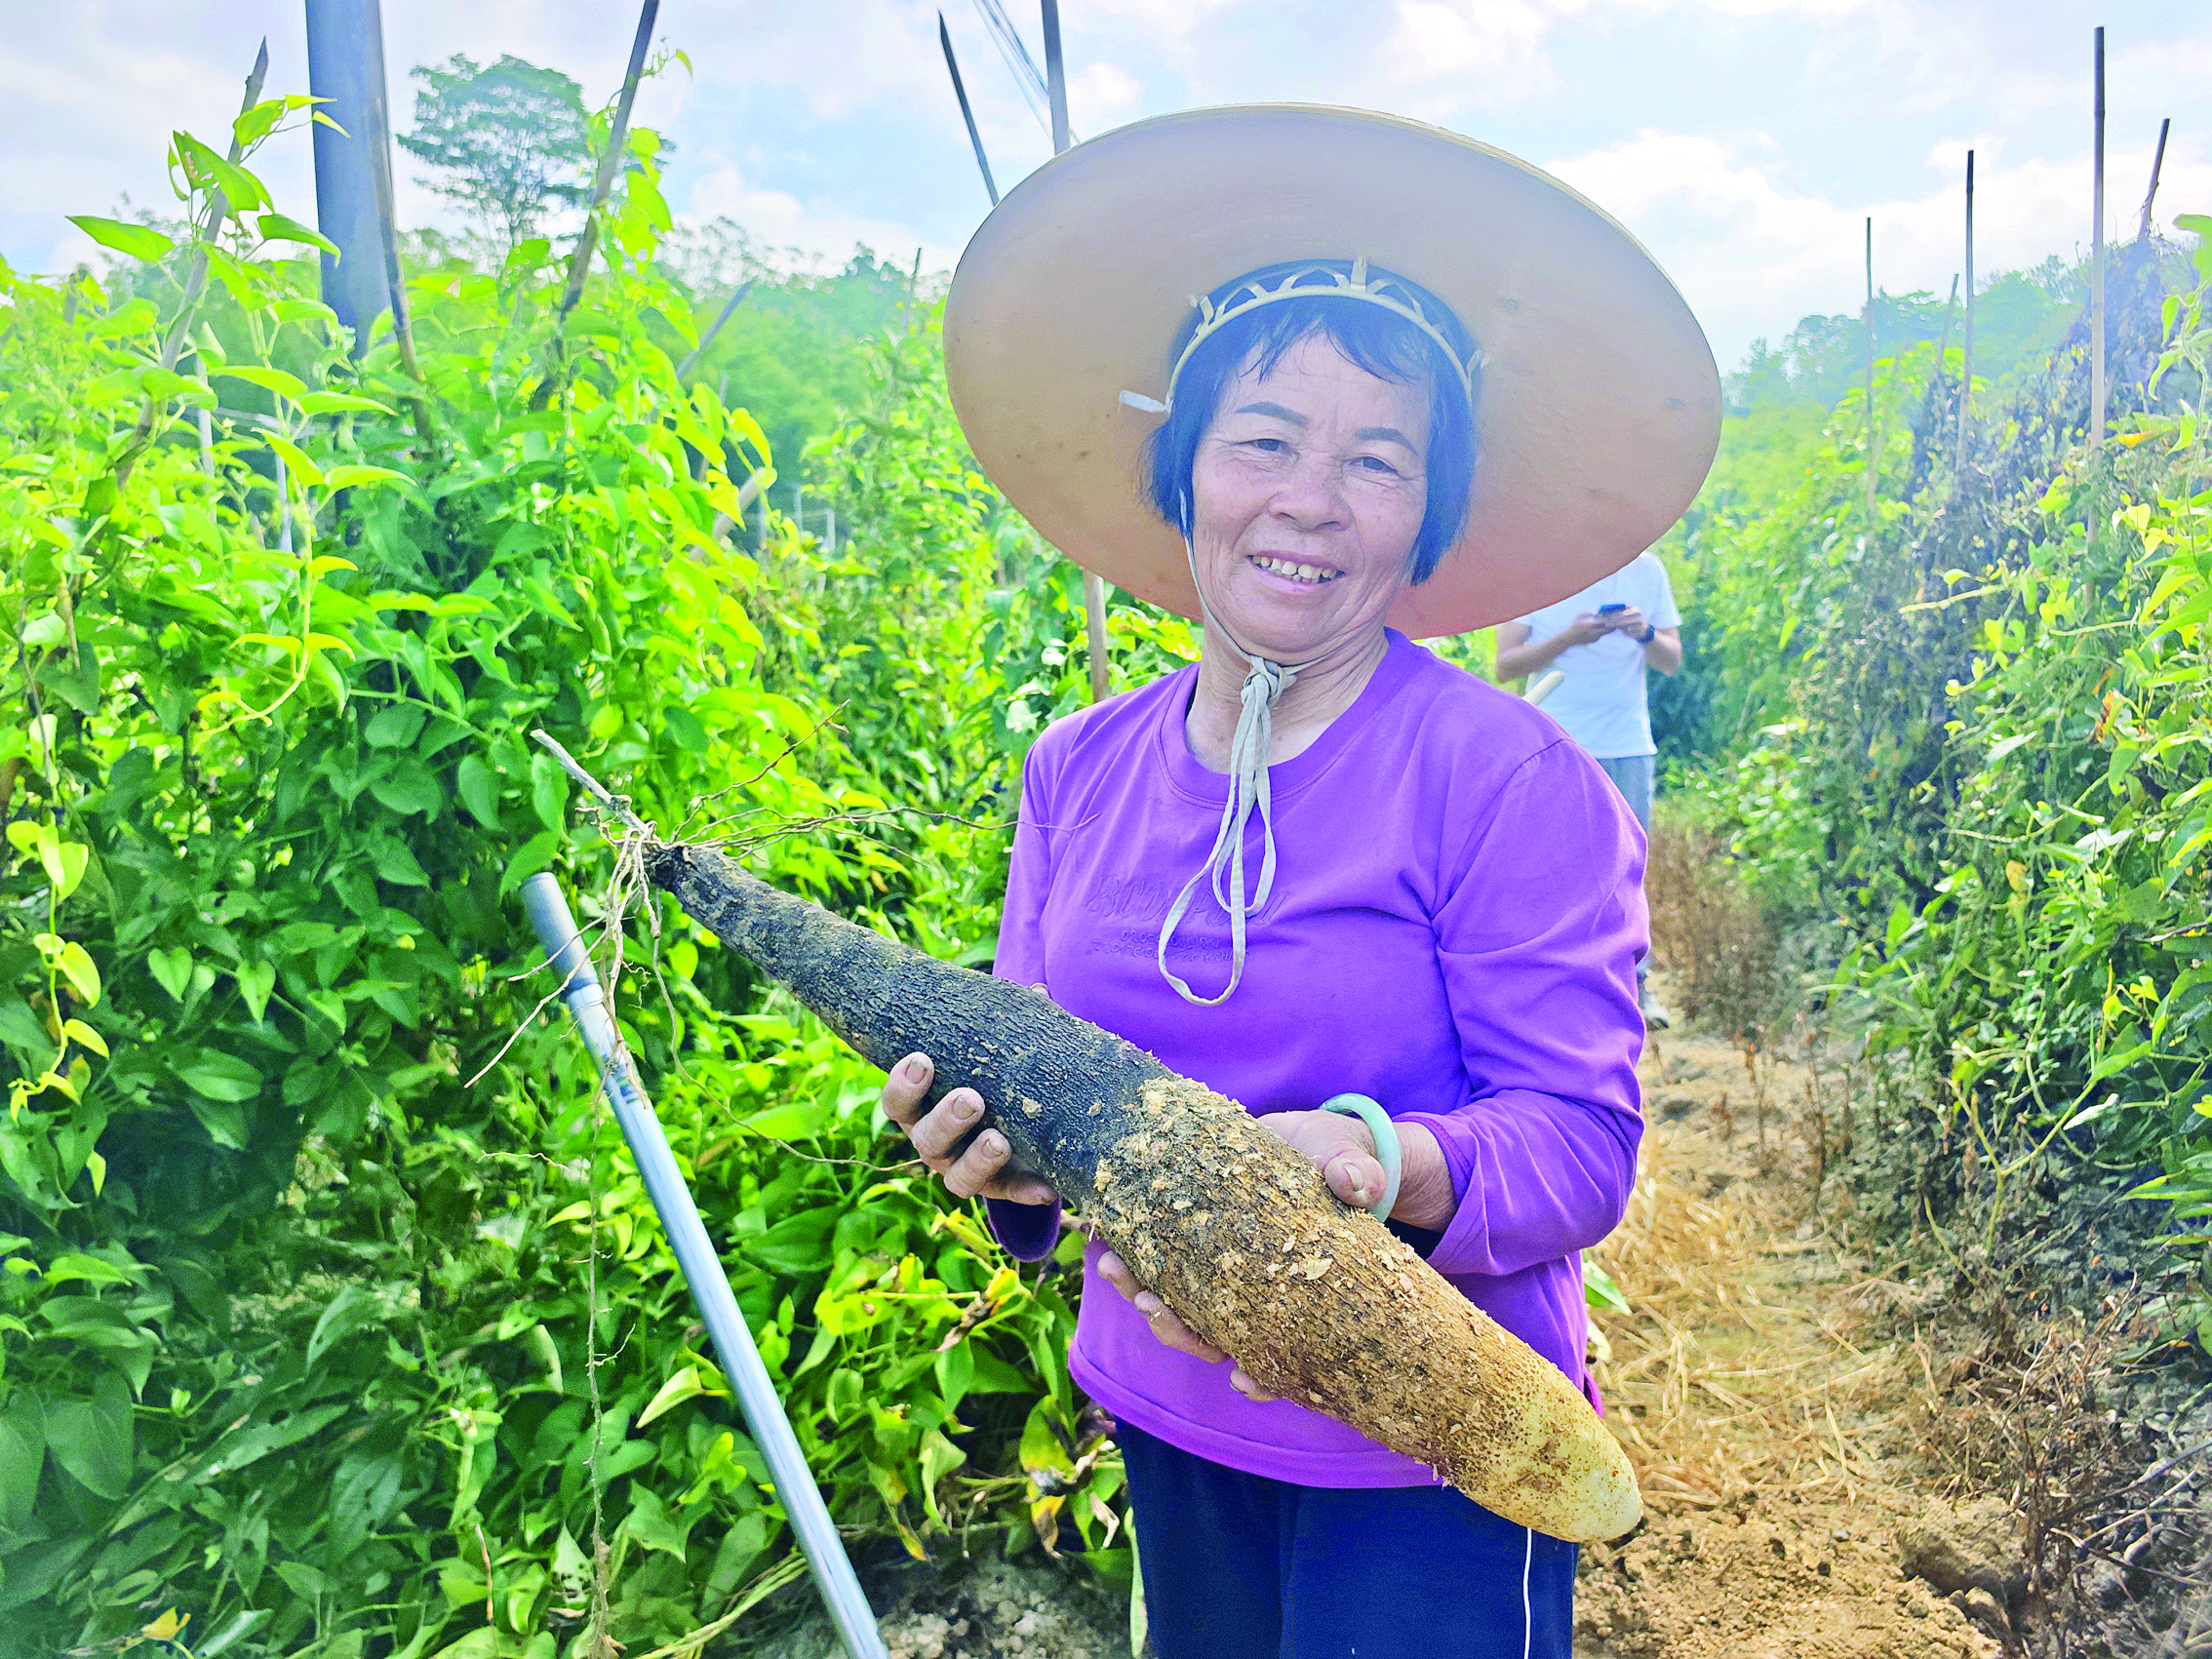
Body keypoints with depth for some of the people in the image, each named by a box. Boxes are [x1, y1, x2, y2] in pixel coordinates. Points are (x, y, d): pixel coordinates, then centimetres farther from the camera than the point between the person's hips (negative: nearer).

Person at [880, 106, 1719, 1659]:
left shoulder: (1510, 778, -17)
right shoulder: (1078, 771, -3)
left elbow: (1581, 1143, -17)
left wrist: (1375, 1162, -37)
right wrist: (988, 1131, -19)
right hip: (1164, 1429, 5)